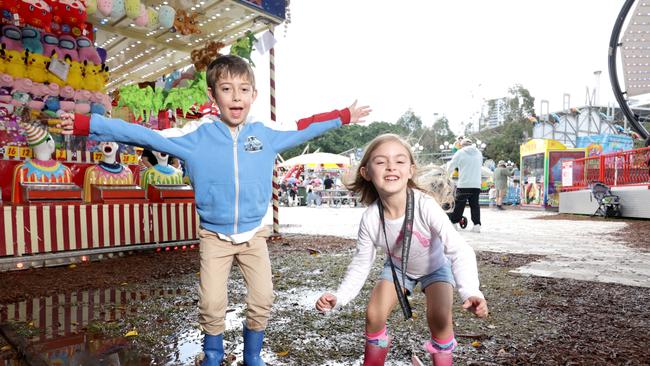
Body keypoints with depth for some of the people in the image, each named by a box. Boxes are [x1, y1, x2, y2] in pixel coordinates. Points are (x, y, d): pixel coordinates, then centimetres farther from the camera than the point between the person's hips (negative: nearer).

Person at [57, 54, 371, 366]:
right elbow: (143, 135, -9)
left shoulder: (266, 135, -3)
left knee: (262, 300, 5)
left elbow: (304, 128, 8)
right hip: (214, 236, -1)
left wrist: (344, 116, 13)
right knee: (211, 304, 0)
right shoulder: (196, 135, -9)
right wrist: (85, 125, -12)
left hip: (254, 235, 2)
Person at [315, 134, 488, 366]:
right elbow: (361, 264, -15)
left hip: (435, 266, -2)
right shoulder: (370, 219, -28)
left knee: (439, 317, -22)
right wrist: (339, 297, -26)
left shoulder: (425, 206, -37)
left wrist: (470, 291, -52)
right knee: (374, 314, -7)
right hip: (398, 267, 2)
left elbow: (459, 250, -36)